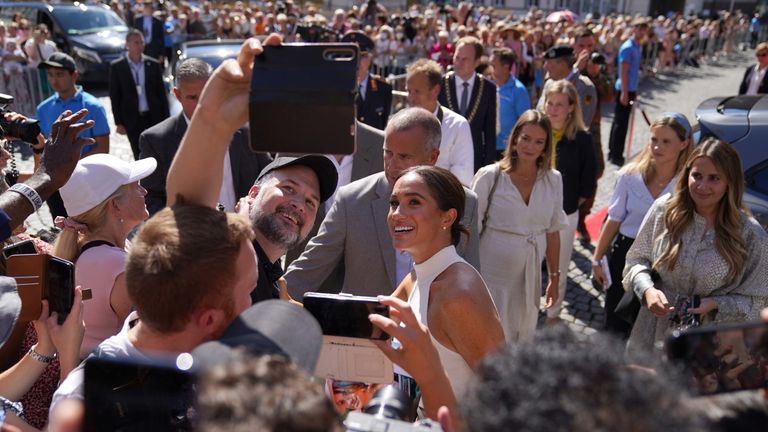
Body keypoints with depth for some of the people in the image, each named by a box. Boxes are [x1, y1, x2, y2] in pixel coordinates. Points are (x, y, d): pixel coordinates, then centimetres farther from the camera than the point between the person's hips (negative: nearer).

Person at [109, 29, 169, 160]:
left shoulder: (154, 65, 1)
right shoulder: (116, 67, -3)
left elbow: (162, 93, 5)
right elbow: (114, 96, 0)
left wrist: (166, 119, 2)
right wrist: (118, 123, -3)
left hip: (154, 117, 1)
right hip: (133, 120, -1)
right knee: (140, 156, 7)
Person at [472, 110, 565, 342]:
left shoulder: (553, 180, 1)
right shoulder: (490, 176, -10)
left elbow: (552, 231, 8)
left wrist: (554, 277, 12)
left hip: (529, 278, 4)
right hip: (492, 277, -4)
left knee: (522, 339, 15)